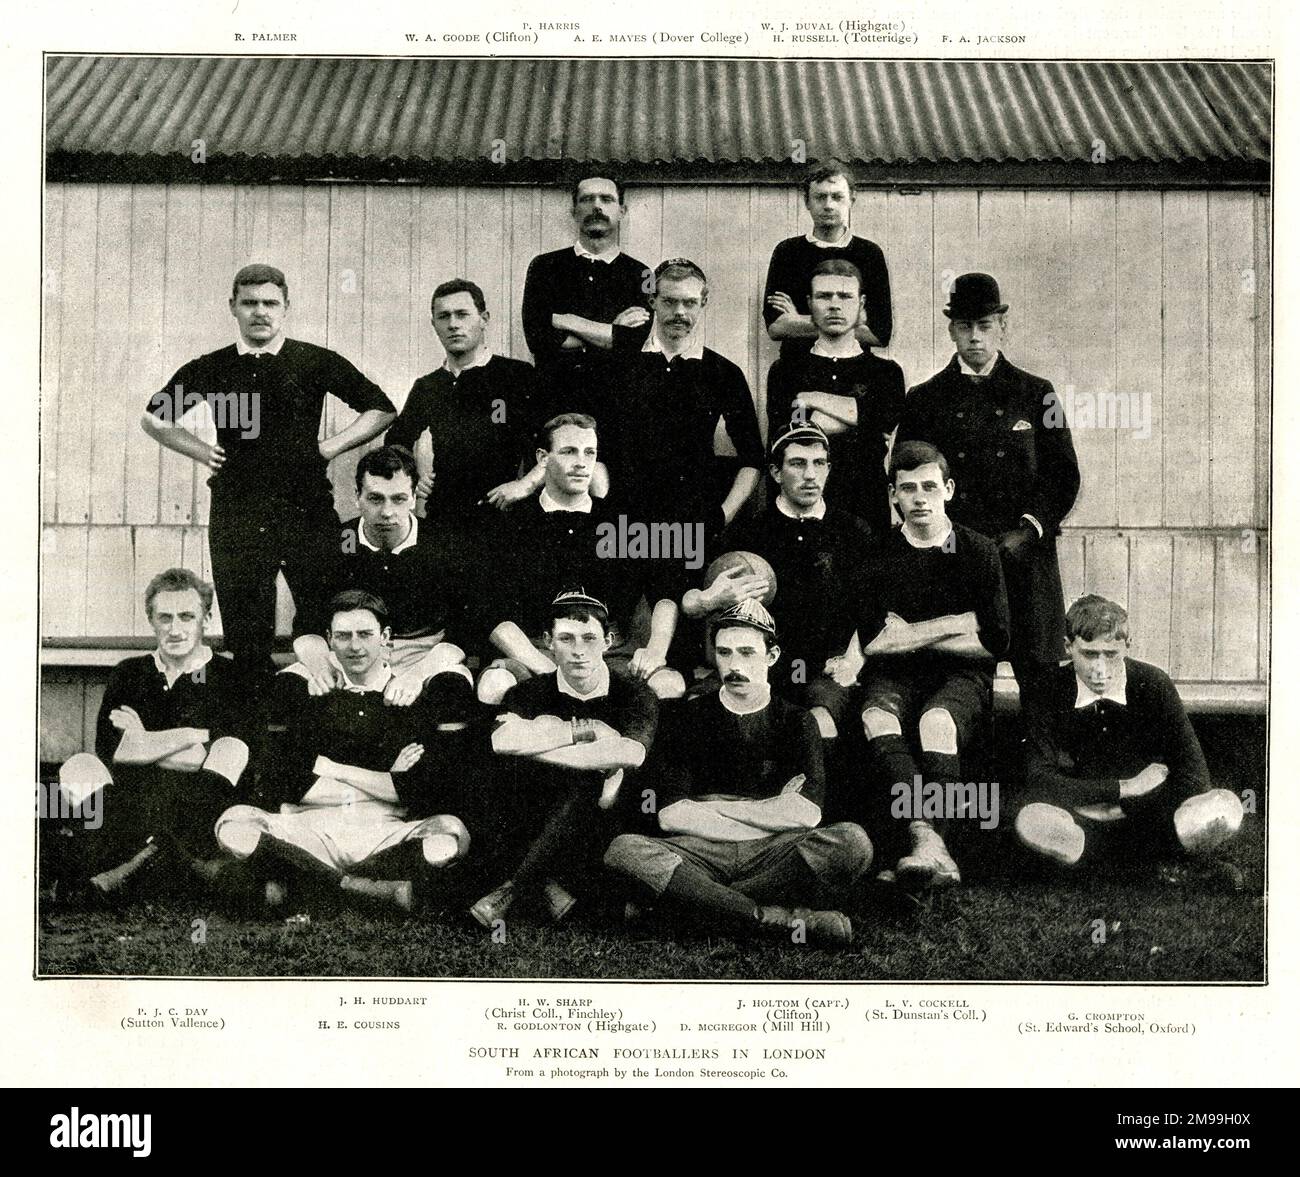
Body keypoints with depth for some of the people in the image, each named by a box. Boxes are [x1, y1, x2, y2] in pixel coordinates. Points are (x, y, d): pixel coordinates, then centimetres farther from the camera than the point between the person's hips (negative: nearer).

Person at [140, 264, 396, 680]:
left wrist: (330, 446, 3)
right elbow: (154, 417, 23)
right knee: (244, 633, 5)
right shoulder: (211, 369, 9)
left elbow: (381, 410, 11)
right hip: (237, 516, 2)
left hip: (308, 510, -1)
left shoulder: (316, 362, 4)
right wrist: (202, 451, 10)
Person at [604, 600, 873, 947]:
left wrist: (713, 808, -1)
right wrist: (771, 816, -3)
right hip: (701, 854, 0)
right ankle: (775, 918, -31)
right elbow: (671, 815, -1)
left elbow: (807, 813, -5)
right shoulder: (690, 716, 13)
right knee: (624, 850, -30)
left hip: (772, 855, 0)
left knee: (853, 842, -29)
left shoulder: (795, 721, 13)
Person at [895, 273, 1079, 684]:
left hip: (1026, 555, 1)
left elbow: (1065, 474, 9)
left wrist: (1027, 530, -5)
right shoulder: (924, 399, 11)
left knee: (1042, 674, -2)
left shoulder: (1035, 394, 12)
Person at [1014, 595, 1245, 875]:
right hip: (1082, 825, 0)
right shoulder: (1047, 697, -4)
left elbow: (1194, 777, -4)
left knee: (1225, 807, -28)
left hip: (1150, 820, 1)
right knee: (1031, 821, -36)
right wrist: (1125, 788, -13)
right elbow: (1038, 783, -13)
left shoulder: (1153, 685, -2)